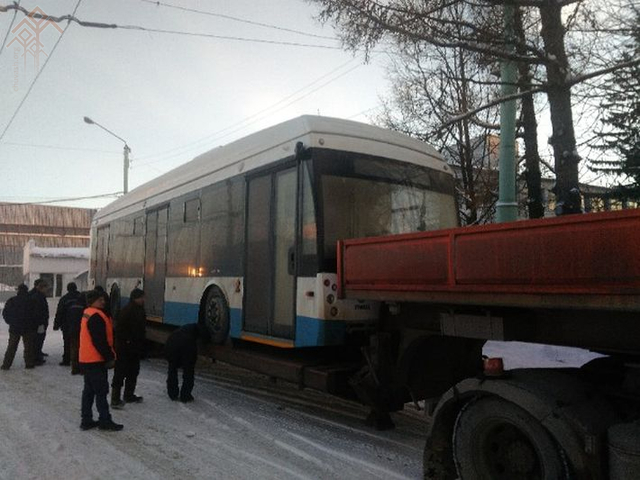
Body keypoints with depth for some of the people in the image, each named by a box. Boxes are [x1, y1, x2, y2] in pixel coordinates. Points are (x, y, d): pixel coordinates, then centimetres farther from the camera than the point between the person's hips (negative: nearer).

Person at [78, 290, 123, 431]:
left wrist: (108, 356, 18)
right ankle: (105, 420, 5)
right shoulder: (96, 316, -19)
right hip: (96, 360, -10)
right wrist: (110, 357, -14)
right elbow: (100, 341, -22)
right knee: (101, 390, -2)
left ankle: (86, 420, 20)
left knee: (89, 390, 14)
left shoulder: (88, 314, 13)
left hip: (87, 359, 10)